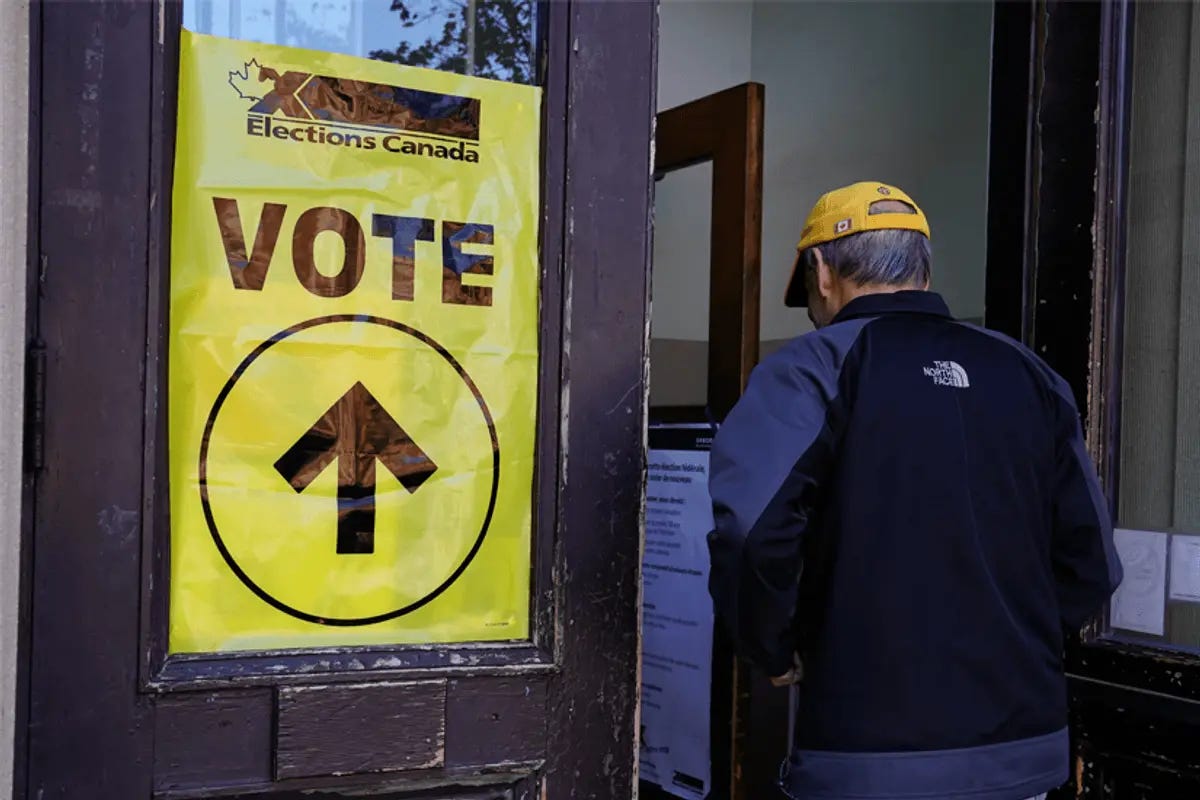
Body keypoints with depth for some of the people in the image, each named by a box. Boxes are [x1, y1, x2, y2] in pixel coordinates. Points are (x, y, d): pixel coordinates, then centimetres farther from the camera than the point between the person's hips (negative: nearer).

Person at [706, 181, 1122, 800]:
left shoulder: (818, 364, -7)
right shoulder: (1026, 372, 8)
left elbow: (752, 529, -23)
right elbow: (1091, 564, 8)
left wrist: (775, 650, -7)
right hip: (1024, 748, 5)